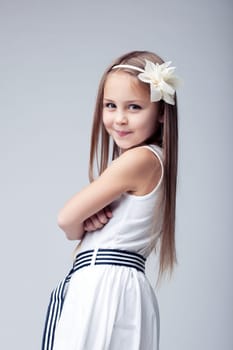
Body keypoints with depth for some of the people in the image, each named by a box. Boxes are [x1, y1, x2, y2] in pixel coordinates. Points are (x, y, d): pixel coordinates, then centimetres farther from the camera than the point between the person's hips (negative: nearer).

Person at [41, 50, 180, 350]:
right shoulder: (154, 160, 15)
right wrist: (89, 223, -7)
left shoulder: (139, 159, -15)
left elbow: (66, 219, -11)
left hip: (104, 287, -9)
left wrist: (81, 229, 11)